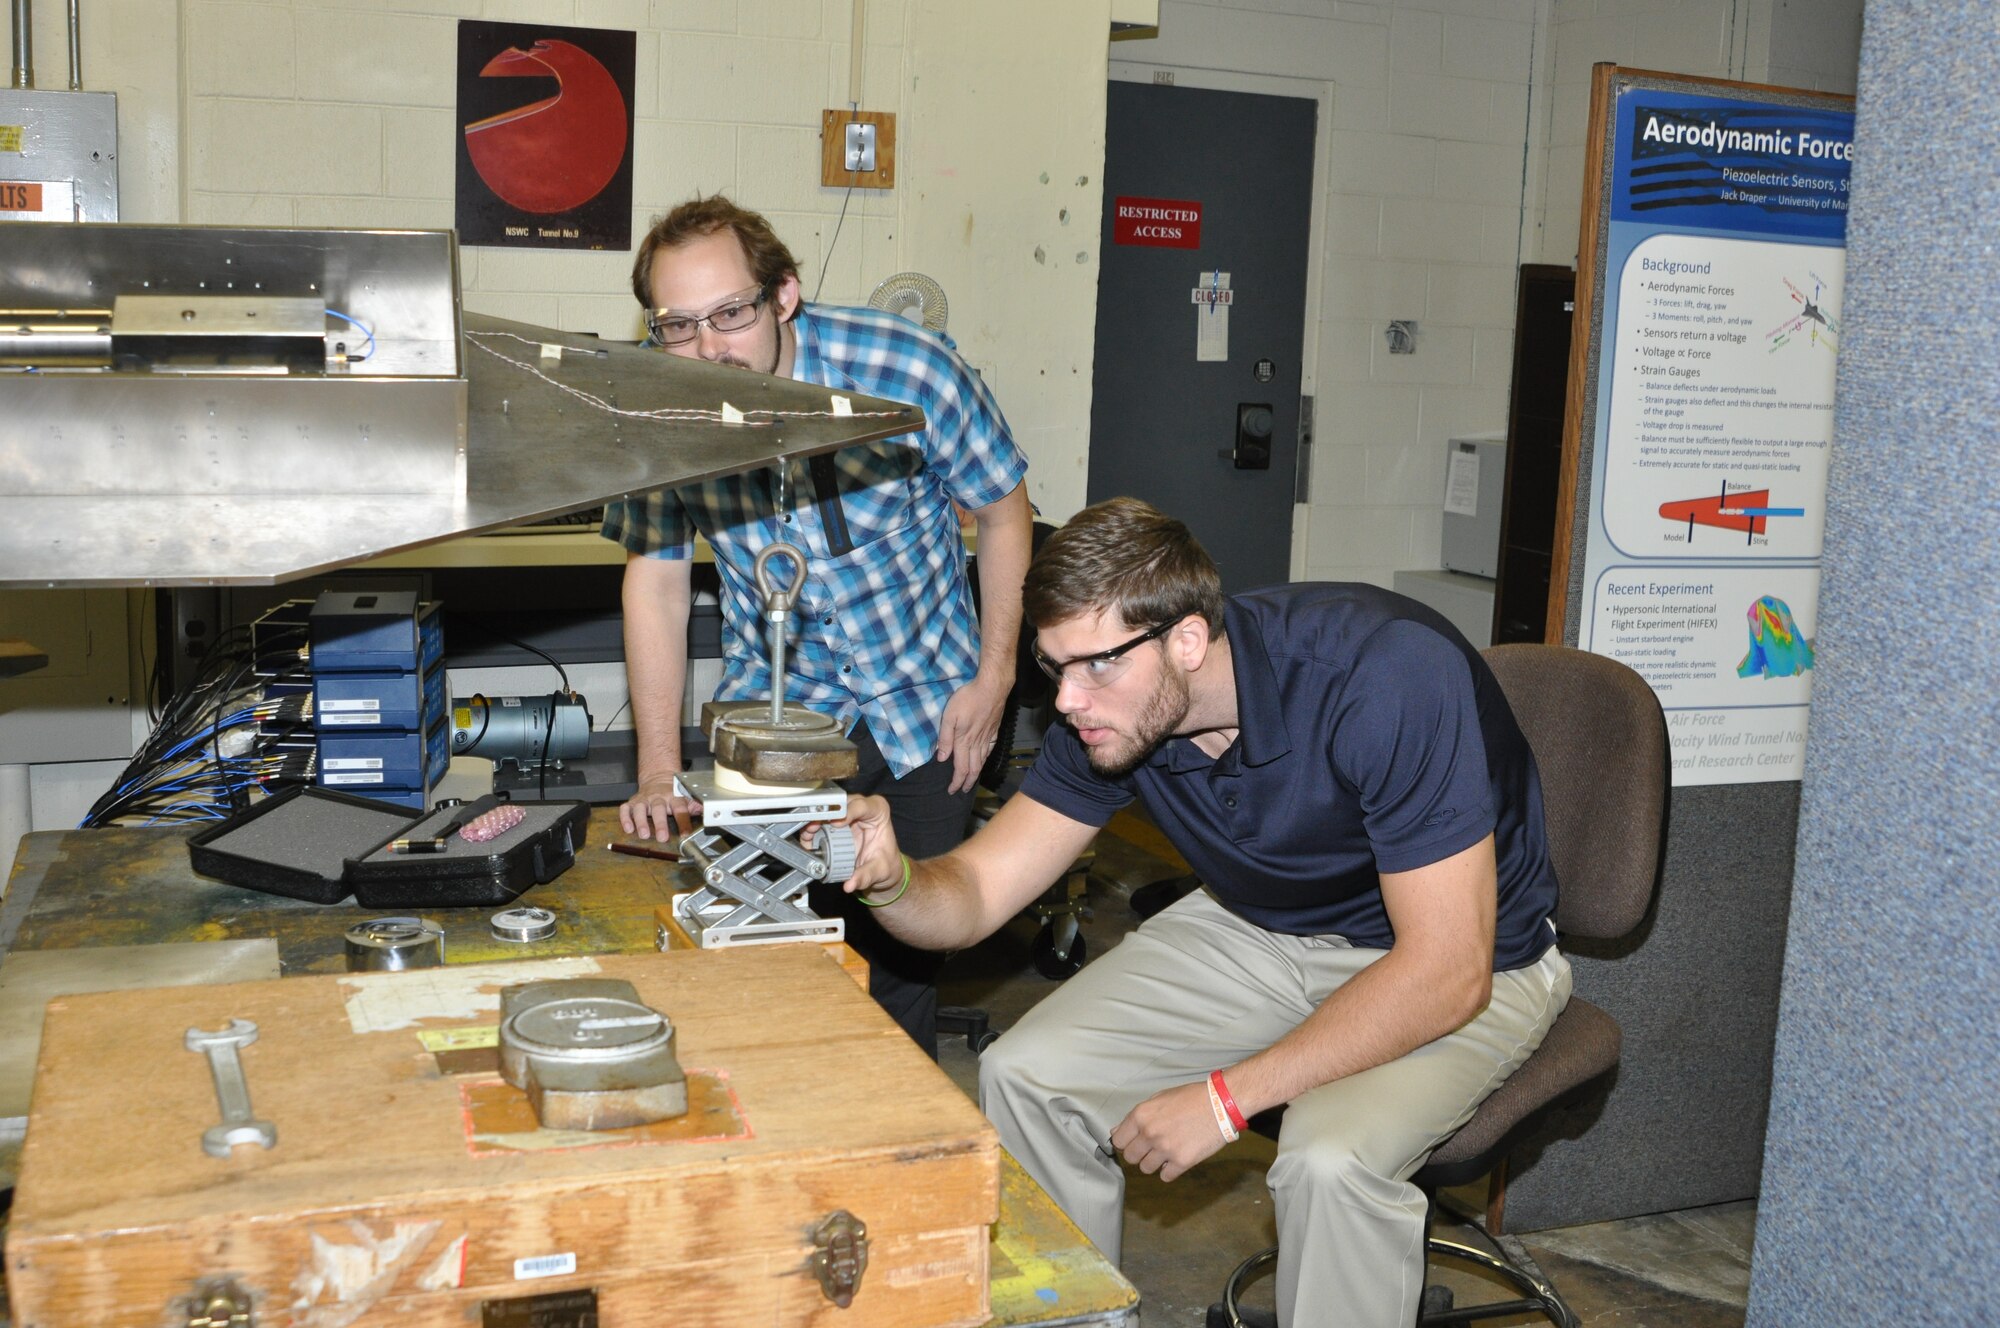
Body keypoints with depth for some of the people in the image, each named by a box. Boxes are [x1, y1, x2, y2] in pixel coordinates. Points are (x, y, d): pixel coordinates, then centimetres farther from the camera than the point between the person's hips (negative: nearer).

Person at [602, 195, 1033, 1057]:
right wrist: (658, 775, -7)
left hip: (922, 703, -1)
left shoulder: (907, 369, -23)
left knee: (903, 950, 4)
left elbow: (1001, 510, -7)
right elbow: (655, 579, -5)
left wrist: (994, 676, -7)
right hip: (774, 707, 2)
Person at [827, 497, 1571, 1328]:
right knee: (1022, 1074, -8)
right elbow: (975, 892, -10)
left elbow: (1445, 974, -32)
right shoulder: (1112, 702, -14)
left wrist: (1226, 1097, -31)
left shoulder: (1391, 677, -34)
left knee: (1331, 1160, -33)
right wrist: (891, 881, -35)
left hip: (1468, 958, -5)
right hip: (1260, 932, 6)